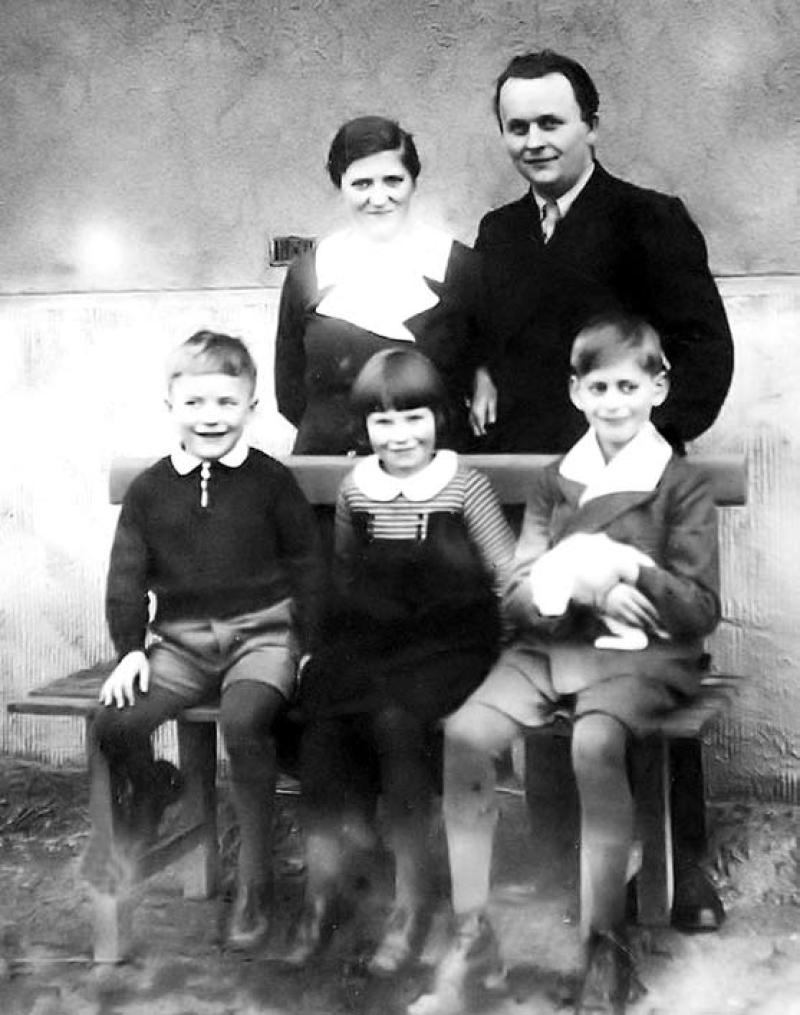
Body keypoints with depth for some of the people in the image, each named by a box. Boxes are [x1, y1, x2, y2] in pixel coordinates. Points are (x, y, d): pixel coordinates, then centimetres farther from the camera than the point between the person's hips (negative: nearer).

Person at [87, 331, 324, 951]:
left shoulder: (271, 482, 0)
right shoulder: (150, 490, 7)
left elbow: (307, 566, 3)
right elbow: (127, 575, 10)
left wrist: (309, 645, -4)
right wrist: (130, 649, 0)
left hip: (261, 633, -3)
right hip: (180, 641, 3)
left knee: (245, 722, -31)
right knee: (115, 723, -19)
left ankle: (256, 881, -13)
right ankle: (151, 790, 20)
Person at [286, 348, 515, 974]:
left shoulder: (464, 486, 0)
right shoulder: (355, 489, 10)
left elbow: (508, 572, 2)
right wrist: (337, 639, 12)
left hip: (450, 641, -3)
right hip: (368, 637, 3)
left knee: (396, 718, -31)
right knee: (321, 713, -24)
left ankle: (413, 894, -15)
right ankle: (322, 889, -12)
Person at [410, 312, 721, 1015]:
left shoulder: (683, 486, 1)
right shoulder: (555, 482, 11)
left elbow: (703, 612, -3)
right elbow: (517, 599, 4)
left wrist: (630, 571, -18)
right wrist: (583, 586, -15)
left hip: (645, 656, -3)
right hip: (550, 645, 4)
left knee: (595, 743, -35)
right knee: (466, 733, -23)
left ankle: (607, 947, -18)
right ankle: (473, 933, -10)